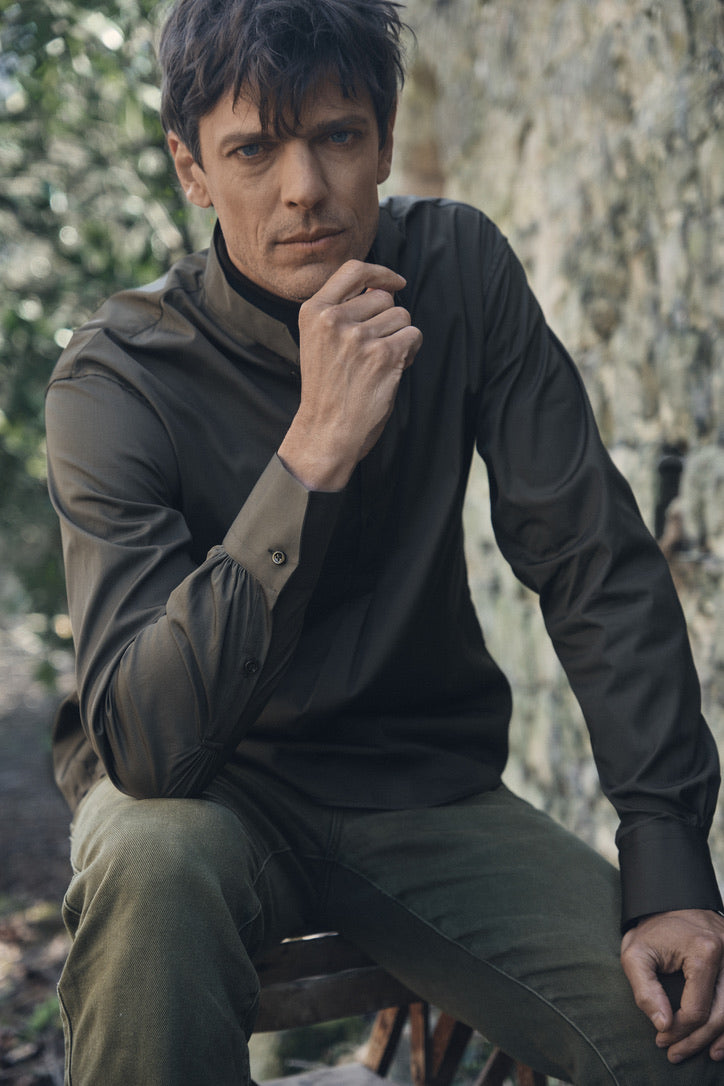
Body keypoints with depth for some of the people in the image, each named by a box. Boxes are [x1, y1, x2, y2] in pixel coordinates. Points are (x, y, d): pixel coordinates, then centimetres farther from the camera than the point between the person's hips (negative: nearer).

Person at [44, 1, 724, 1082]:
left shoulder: (459, 271, -7)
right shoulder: (117, 377, -18)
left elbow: (598, 562, -8)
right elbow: (142, 743, -29)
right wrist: (315, 451, -37)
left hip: (423, 782, 3)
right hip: (208, 788, -2)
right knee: (152, 860, -36)